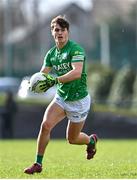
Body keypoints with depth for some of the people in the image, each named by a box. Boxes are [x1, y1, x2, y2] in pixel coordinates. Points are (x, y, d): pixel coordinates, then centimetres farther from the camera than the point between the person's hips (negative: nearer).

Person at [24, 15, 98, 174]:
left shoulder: (75, 49, -18)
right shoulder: (51, 54, 3)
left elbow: (77, 72, -32)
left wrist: (55, 80, -39)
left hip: (79, 100, -5)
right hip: (61, 98, 5)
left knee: (72, 139, 8)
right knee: (45, 125, -18)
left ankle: (91, 140, 43)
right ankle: (38, 164, -8)